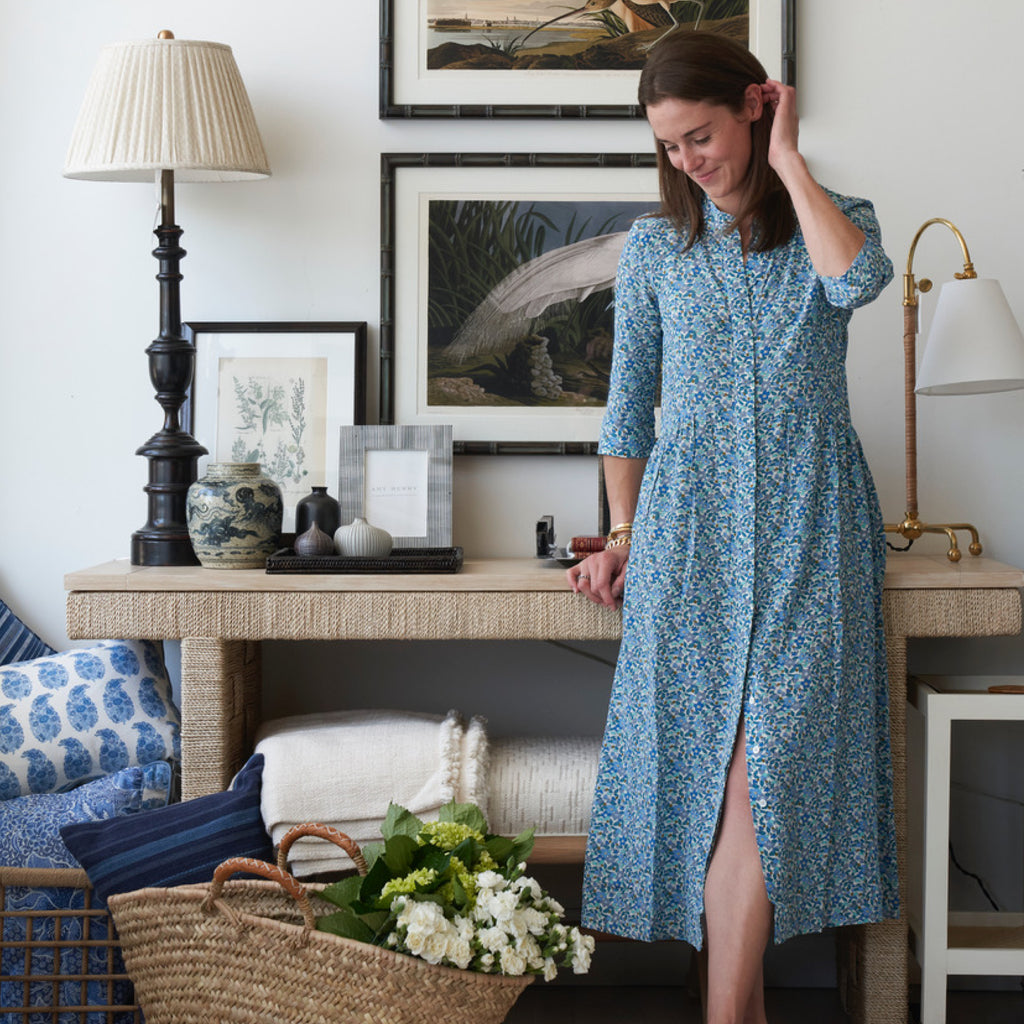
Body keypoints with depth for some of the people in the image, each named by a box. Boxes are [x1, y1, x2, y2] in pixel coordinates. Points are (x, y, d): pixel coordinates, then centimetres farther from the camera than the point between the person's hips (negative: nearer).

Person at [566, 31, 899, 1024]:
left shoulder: (834, 220, 8)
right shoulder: (654, 246, 12)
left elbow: (857, 279, -18)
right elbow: (628, 405, 16)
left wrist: (786, 160, -7)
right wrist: (623, 534, 8)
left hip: (806, 529, -1)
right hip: (691, 529, 2)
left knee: (763, 766, -12)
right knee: (714, 765, -3)